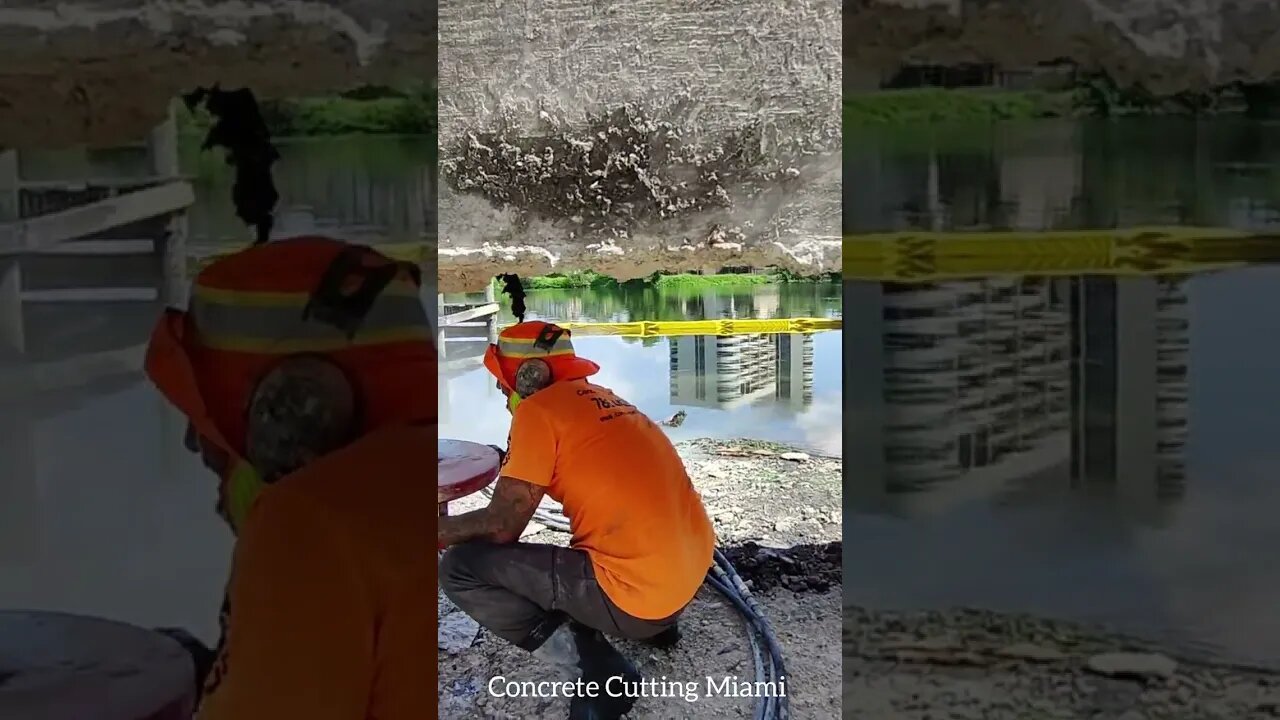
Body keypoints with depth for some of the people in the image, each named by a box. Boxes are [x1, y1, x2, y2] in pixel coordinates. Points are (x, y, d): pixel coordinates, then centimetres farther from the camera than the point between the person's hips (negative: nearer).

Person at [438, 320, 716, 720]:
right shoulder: (597, 398, 16)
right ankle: (657, 620, 19)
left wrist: (442, 530, 4)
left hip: (638, 593, -9)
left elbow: (502, 525, -10)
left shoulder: (538, 410, -8)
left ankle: (595, 665, -8)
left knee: (460, 568, -5)